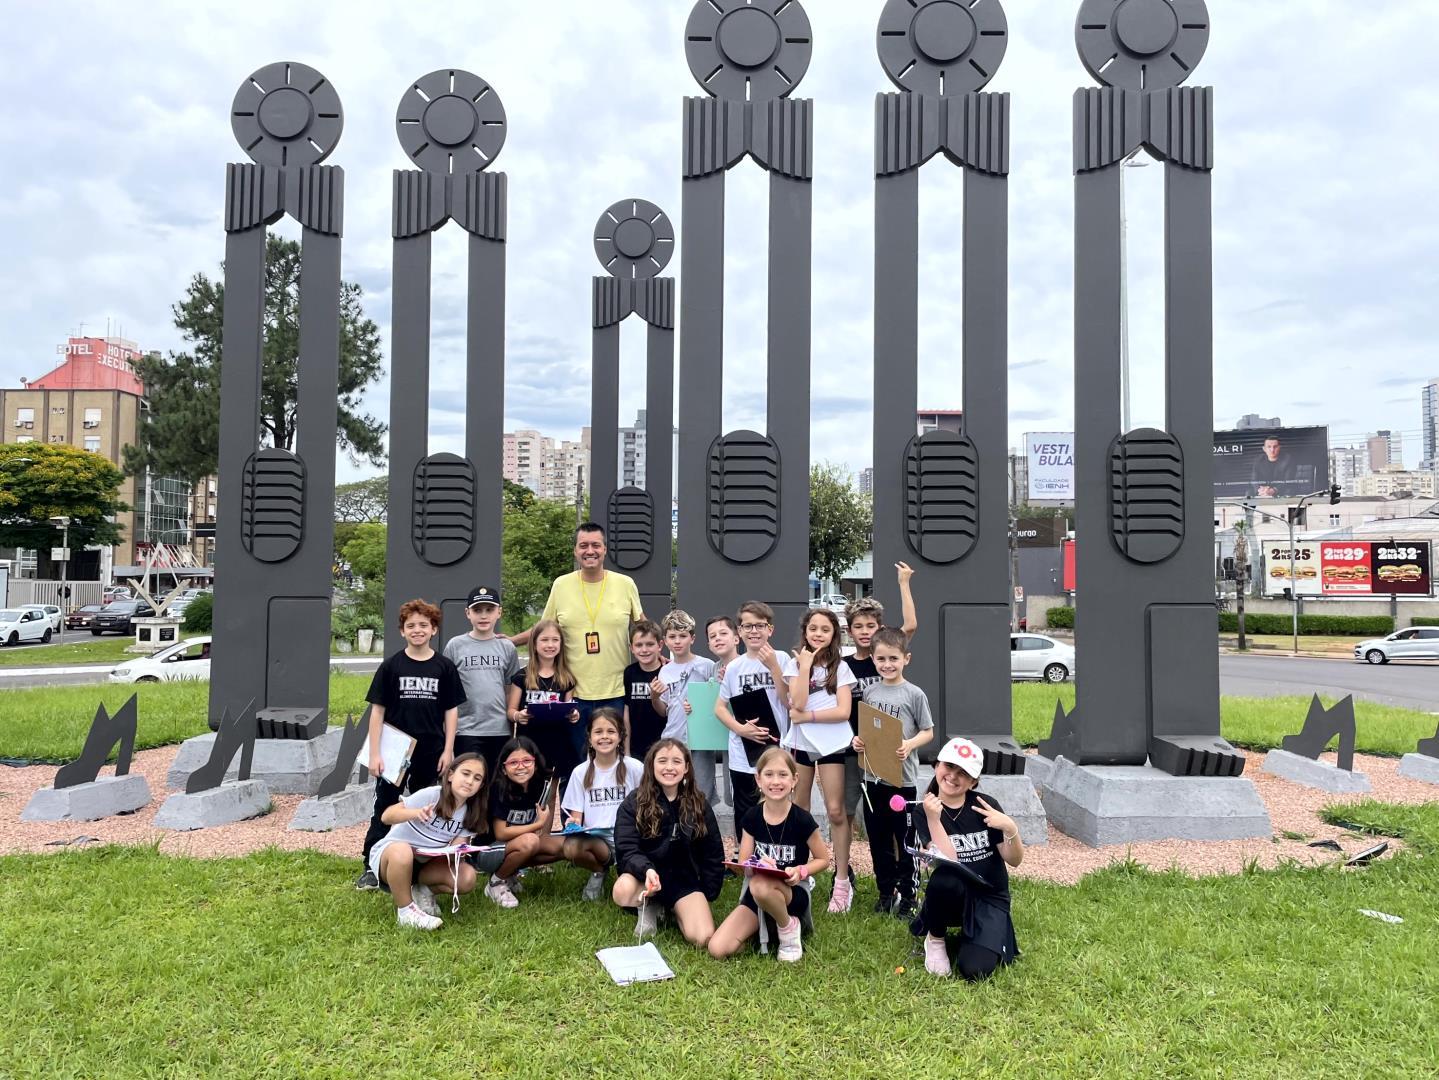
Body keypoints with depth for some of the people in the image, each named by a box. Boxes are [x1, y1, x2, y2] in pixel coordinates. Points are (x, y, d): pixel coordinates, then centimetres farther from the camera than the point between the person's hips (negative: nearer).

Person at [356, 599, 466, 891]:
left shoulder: (444, 667, -1)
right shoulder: (390, 666, -3)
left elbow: (452, 710, 3)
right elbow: (377, 710, -3)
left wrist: (448, 750, -2)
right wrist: (374, 754, -7)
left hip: (430, 752, 1)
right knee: (385, 807, 5)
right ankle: (371, 866, 12)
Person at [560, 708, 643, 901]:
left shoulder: (634, 768, -2)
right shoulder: (580, 772, 4)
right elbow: (576, 815, 7)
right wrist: (574, 823, -16)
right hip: (594, 839, 2)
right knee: (572, 847, -32)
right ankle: (599, 870, 2)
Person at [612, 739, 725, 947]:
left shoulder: (698, 805, 1)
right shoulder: (634, 802, -6)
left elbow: (713, 853, 8)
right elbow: (626, 850, -13)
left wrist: (706, 896, 1)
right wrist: (646, 869, -33)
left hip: (685, 880, 1)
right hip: (646, 875, -1)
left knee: (702, 939, -23)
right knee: (622, 891, -36)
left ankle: (675, 910, 11)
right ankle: (648, 907, 1)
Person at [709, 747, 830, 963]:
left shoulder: (801, 819, -13)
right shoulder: (752, 817, -3)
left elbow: (823, 859, 0)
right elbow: (743, 865, 0)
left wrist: (800, 871, -20)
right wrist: (758, 865, -23)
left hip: (793, 892, -3)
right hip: (755, 895, 3)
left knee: (760, 885, -40)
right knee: (717, 950, -16)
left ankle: (788, 927, -10)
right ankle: (764, 924, 8)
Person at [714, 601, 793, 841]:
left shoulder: (781, 660, -2)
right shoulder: (734, 667, 2)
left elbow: (790, 702, -8)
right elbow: (720, 707, 7)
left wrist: (773, 666, -15)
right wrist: (740, 728, -10)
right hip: (742, 757, 2)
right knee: (744, 817, 11)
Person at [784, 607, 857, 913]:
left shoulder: (840, 667, 1)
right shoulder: (796, 663, 3)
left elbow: (843, 711, -10)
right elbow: (798, 703, -13)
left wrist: (807, 716, -14)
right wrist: (805, 665, -15)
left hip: (831, 744, -2)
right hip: (800, 743, 2)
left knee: (836, 812, -5)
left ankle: (842, 881, 4)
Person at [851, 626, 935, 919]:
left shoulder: (914, 694, -8)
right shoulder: (869, 693, 4)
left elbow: (928, 731, -3)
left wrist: (909, 745, -21)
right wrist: (858, 741, -8)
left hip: (903, 777, -4)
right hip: (873, 776, 4)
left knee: (905, 840, 7)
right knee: (878, 839, 13)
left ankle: (907, 896, 21)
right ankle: (886, 892, 28)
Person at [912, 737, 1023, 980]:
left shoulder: (985, 805, -5)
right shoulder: (924, 812, -8)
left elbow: (1014, 860, -6)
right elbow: (948, 861, -21)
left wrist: (1010, 828, -25)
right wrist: (933, 819, -31)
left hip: (990, 898, 1)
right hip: (952, 896, 0)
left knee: (974, 969, -23)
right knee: (944, 878, -37)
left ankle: (969, 937, 13)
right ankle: (936, 939, -6)